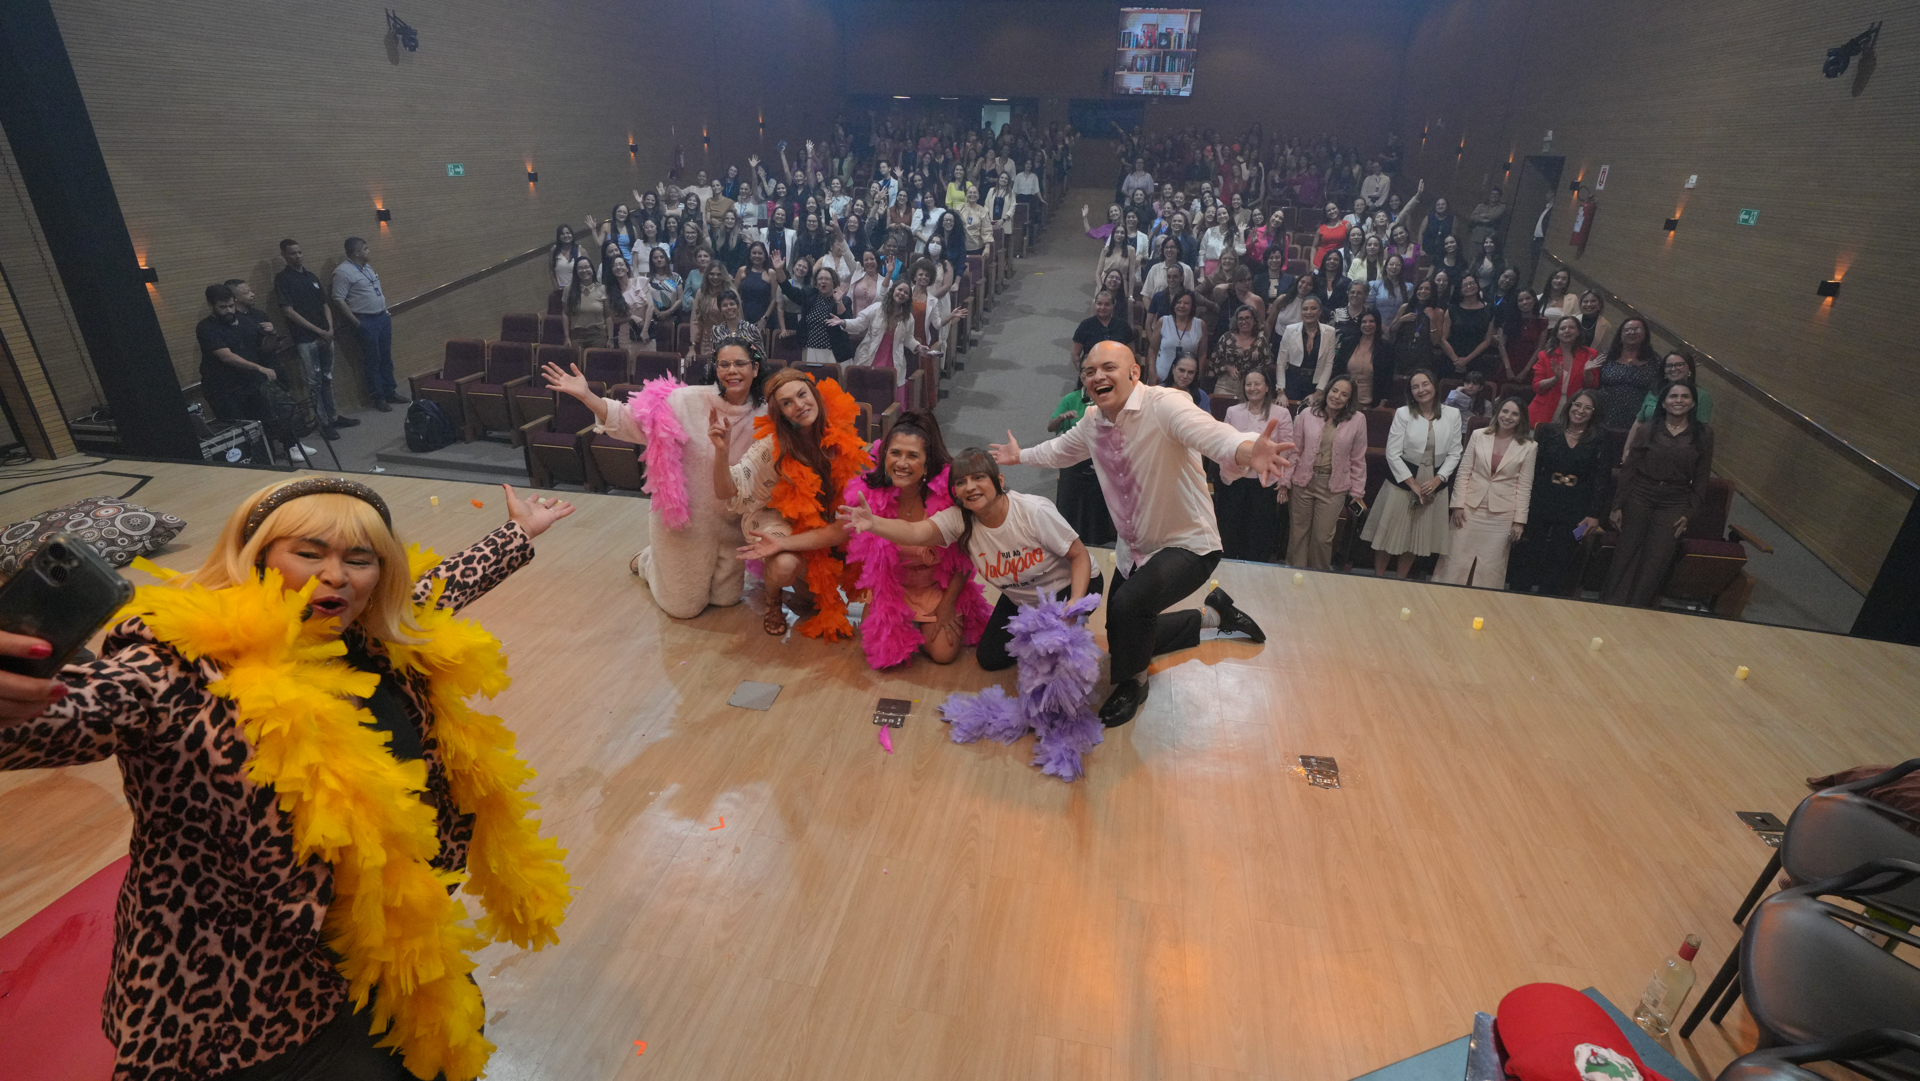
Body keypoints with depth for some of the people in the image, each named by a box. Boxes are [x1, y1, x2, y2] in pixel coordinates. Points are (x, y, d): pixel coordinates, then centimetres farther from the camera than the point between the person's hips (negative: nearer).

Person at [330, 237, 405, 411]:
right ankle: (378, 398, 7)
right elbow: (339, 300, -16)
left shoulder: (367, 267, 13)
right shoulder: (343, 272, -13)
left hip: (382, 318, 8)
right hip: (366, 321, -8)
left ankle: (390, 392, 23)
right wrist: (356, 322, -18)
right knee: (372, 361, 0)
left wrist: (386, 311, 15)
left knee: (386, 358, 13)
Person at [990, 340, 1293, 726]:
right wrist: (1019, 456, 31)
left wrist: (1249, 452, -66)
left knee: (1128, 605, -33)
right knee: (1126, 639, 17)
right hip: (1134, 549, 8)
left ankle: (1132, 684, 0)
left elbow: (1211, 434, -46)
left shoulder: (1164, 404, -26)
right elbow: (1060, 450, 20)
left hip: (1187, 544, -8)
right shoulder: (1093, 423, -3)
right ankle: (1214, 614, 39)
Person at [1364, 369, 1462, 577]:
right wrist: (1413, 484, -13)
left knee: (1416, 537, 10)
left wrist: (1437, 480, -11)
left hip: (1434, 483, 2)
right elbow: (1393, 454, -9)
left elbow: (1454, 454, 2)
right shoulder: (1403, 413, -7)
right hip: (1402, 480, -2)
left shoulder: (1452, 414, -1)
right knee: (1388, 534, 3)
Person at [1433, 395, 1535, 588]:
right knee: (1458, 561, 5)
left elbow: (1525, 486, 0)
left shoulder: (1528, 447, 0)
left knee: (1490, 567, 5)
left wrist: (1519, 520, -2)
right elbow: (1464, 472, 2)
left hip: (1502, 515, 0)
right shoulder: (1479, 436, 1)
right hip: (1471, 509, 1)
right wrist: (1458, 504, -3)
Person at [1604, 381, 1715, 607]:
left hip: (1674, 506, 0)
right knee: (1624, 557, -2)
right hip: (1639, 498, 0)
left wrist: (1689, 513, 0)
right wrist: (1618, 506, -2)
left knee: (1655, 564, -4)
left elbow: (1701, 479, 7)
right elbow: (1629, 470, 3)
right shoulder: (1649, 431, 4)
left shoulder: (1703, 435, 6)